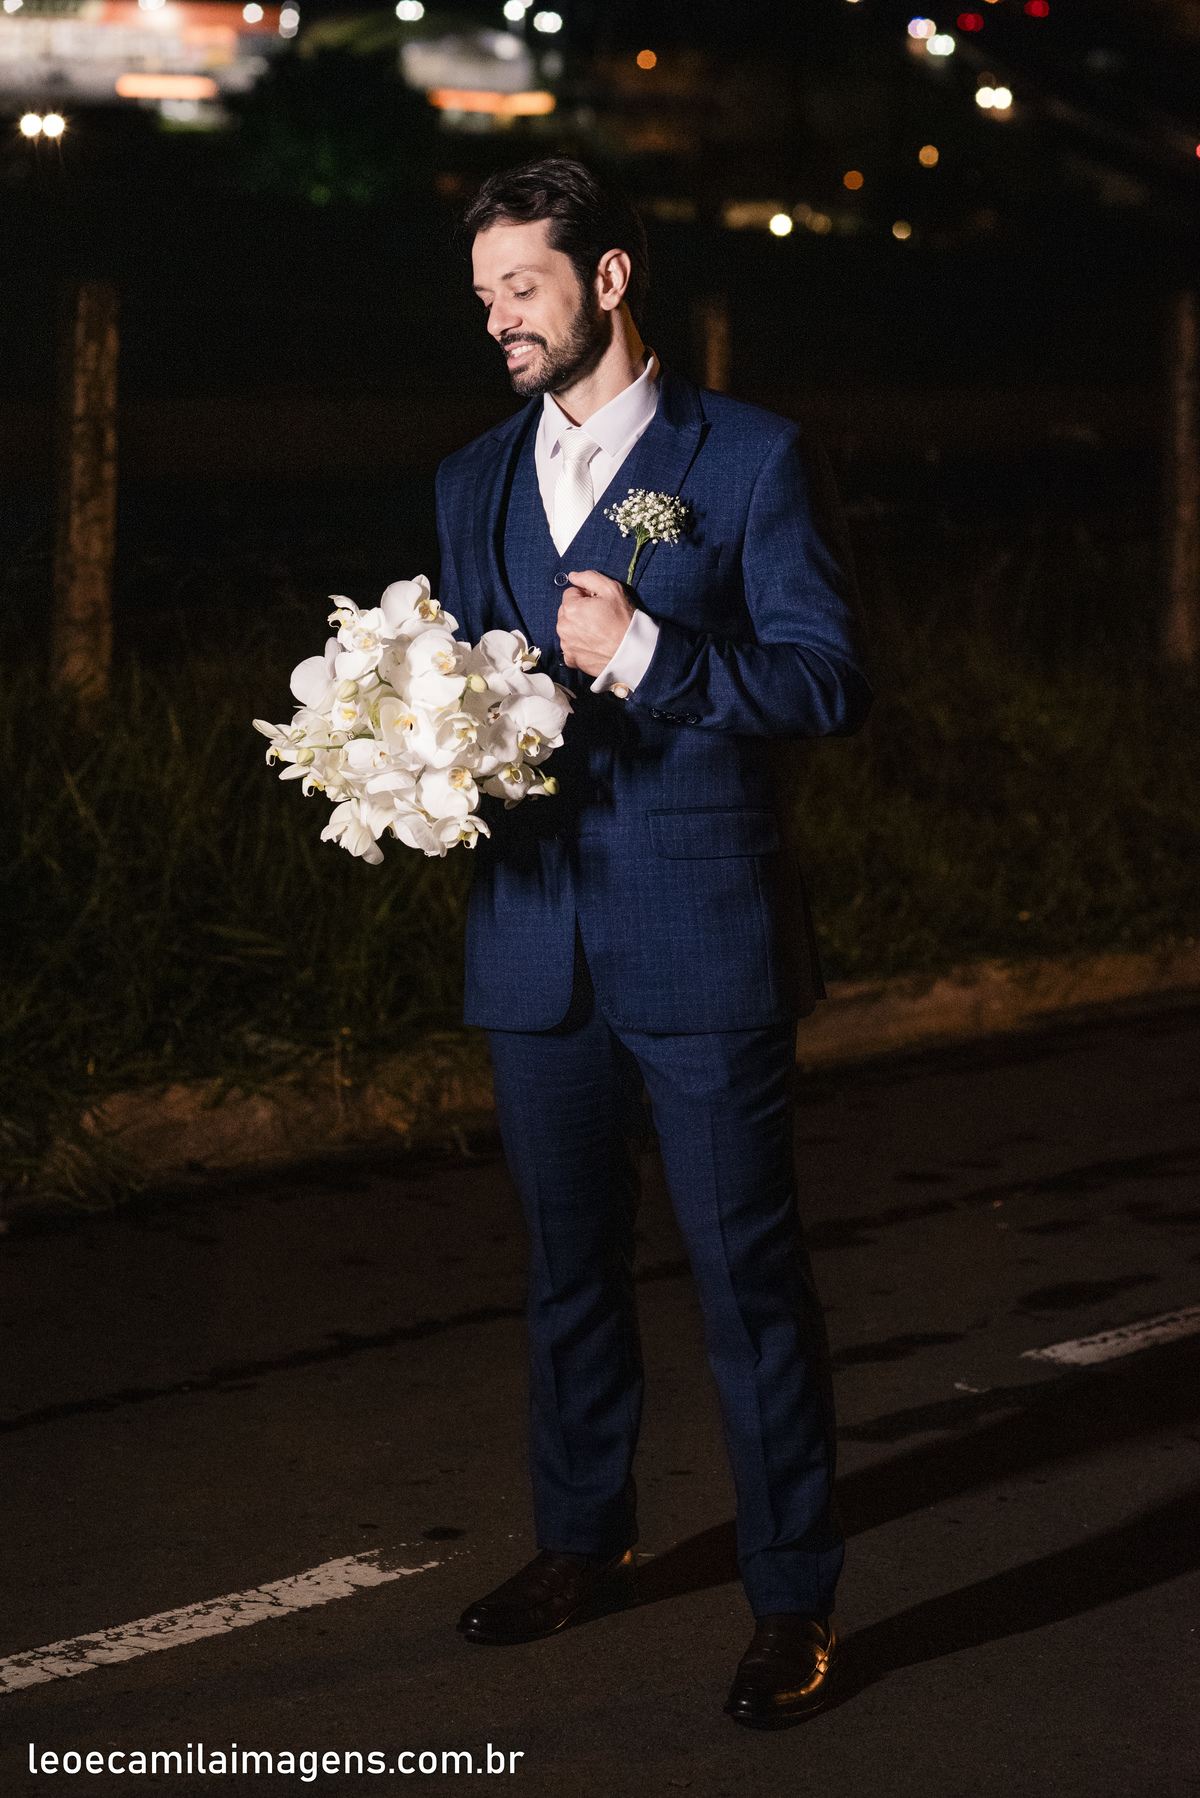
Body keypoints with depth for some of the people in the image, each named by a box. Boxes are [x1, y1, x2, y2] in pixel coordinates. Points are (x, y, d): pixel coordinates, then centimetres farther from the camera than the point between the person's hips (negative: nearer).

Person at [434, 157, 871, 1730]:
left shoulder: (753, 462, -4)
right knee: (569, 1258, 16)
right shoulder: (475, 483, 14)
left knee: (748, 1270, -3)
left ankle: (792, 1597, 5)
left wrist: (647, 654, -20)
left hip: (703, 942, -5)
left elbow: (832, 681, -9)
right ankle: (583, 1534, 33)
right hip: (536, 934, 5)